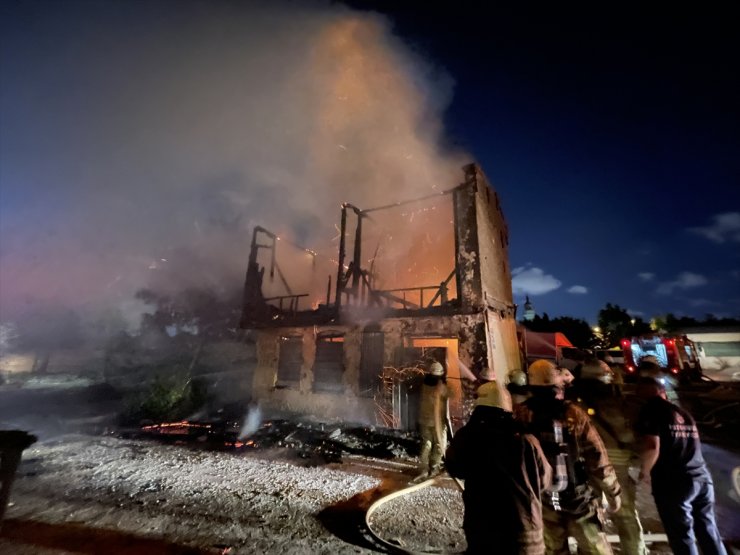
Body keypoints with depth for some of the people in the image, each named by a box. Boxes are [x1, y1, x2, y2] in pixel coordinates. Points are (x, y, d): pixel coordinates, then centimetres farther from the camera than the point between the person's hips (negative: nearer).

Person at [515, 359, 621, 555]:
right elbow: (597, 458, -10)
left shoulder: (522, 415, -14)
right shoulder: (573, 413, -16)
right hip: (578, 497, -1)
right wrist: (613, 492, 3)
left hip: (543, 499, 1)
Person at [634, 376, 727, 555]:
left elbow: (652, 446, -19)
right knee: (709, 534, 16)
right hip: (702, 478, 7)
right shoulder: (683, 413, 14)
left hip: (672, 484, -7)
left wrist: (644, 472, -1)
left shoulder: (651, 410, -9)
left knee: (682, 538, 3)